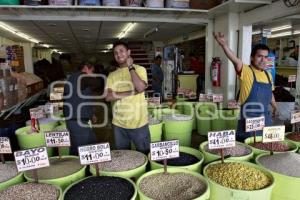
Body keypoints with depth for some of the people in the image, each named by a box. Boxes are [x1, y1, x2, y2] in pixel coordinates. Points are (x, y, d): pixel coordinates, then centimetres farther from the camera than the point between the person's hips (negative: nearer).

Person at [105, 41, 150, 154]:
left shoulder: (139, 69, -1)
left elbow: (141, 88, -20)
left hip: (138, 123, -3)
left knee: (145, 154, 10)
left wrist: (130, 67, -14)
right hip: (118, 124, 3)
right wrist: (131, 92, -16)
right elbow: (108, 97, -8)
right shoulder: (112, 75, 6)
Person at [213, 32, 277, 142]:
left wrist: (275, 107, 32)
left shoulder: (268, 75, 7)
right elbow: (235, 60, -32)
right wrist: (224, 44, -48)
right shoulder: (246, 71, -12)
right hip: (248, 120, -6)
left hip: (265, 119, 6)